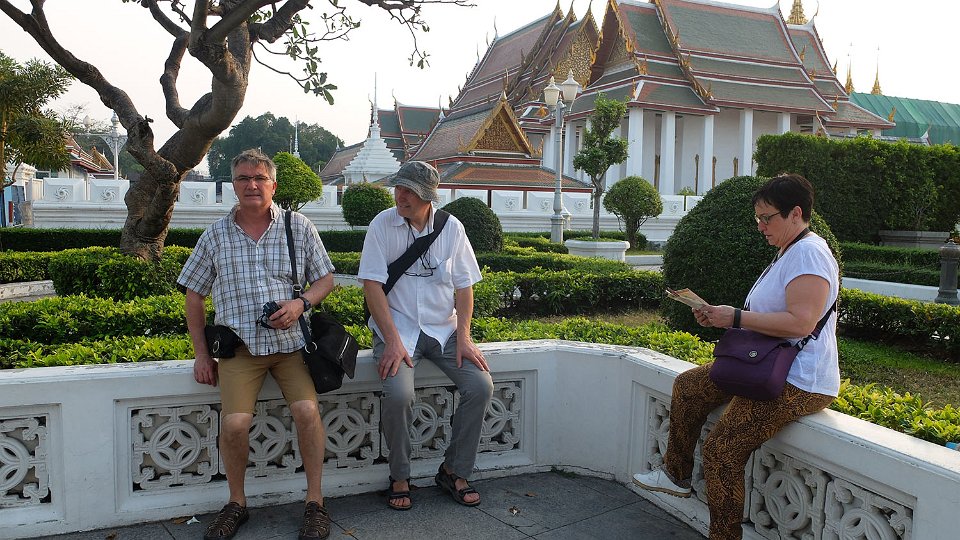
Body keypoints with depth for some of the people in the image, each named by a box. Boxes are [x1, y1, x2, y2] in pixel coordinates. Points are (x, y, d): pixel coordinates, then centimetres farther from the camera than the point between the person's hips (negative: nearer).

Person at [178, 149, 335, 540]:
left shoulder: (299, 227, 6)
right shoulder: (215, 235, 9)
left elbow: (325, 279, 10)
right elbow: (193, 296, 14)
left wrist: (301, 303, -12)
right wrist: (201, 354, 7)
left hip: (291, 340, 0)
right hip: (240, 343, 1)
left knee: (307, 410, -21)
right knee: (234, 422, -18)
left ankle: (315, 502, -3)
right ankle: (236, 503, 6)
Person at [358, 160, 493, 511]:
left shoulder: (451, 228, 2)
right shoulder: (382, 225, -5)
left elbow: (464, 285, 4)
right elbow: (372, 285, -10)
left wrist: (464, 337, -7)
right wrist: (393, 341, -19)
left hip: (444, 329, 3)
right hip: (397, 328, -3)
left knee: (481, 386, -15)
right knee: (398, 394, -27)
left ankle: (453, 472, 5)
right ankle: (399, 477, -1)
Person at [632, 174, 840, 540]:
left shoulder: (809, 254, -17)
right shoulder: (789, 252, 17)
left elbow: (801, 322, -29)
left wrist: (736, 318, -22)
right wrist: (721, 317, 4)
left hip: (799, 383, -11)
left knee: (721, 448, -19)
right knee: (688, 386, 13)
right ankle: (676, 475, 22)